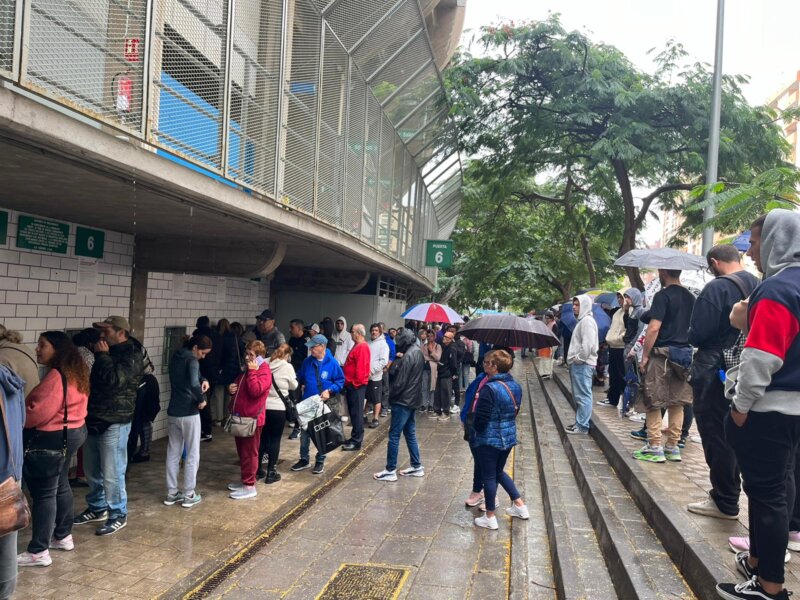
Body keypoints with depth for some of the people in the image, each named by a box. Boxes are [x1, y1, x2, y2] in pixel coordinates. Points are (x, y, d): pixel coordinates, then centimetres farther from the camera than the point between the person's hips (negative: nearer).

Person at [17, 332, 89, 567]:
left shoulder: (55, 376, -22)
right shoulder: (75, 372, 9)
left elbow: (38, 413, -24)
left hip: (51, 438, -10)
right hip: (72, 432, 10)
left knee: (43, 493, -2)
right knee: (61, 486, 20)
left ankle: (38, 552, 5)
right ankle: (63, 537, 32)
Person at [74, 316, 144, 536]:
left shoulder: (133, 356, -12)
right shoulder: (107, 353, 13)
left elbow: (114, 380, -27)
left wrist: (102, 355, -16)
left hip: (114, 422, -8)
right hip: (94, 419, 9)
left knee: (112, 473, -3)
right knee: (92, 470, 17)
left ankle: (118, 515, 10)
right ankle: (97, 508, 33)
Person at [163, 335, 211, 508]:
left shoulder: (176, 357, 11)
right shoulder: (191, 359, -15)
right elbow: (193, 383, -32)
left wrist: (203, 380, 5)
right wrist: (202, 399, -16)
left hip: (173, 412, 7)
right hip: (189, 413, -7)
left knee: (173, 453, 13)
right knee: (192, 454, 4)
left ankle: (172, 493, 20)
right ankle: (189, 495, 9)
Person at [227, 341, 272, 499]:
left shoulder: (264, 372, -14)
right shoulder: (247, 370, 15)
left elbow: (255, 391, -28)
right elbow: (239, 385, 28)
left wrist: (252, 372, -22)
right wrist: (231, 388, 5)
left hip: (252, 418, -9)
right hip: (240, 417, 9)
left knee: (249, 453, -2)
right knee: (242, 451, 17)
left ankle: (249, 486, 5)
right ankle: (245, 480, 29)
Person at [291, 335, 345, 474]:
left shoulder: (332, 363, -12)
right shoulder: (307, 361, 0)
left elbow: (340, 380, -7)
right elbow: (300, 378, 12)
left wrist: (330, 390, -20)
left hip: (324, 403, -4)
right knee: (304, 431, 10)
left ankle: (320, 461, 21)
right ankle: (304, 459, 26)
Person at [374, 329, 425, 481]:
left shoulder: (408, 356, -21)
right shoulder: (418, 352, 8)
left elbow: (400, 382, -20)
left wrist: (391, 396, -4)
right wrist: (399, 361, -3)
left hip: (403, 401, -10)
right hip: (413, 399, 10)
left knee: (394, 435, -2)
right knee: (410, 433, 17)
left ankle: (390, 471, 4)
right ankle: (417, 467, 23)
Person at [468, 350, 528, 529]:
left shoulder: (489, 389, -24)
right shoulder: (515, 386, 2)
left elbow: (480, 420, -22)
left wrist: (472, 433, -3)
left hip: (489, 440, -7)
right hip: (509, 437, 7)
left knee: (489, 476, 7)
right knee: (499, 471, 26)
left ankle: (490, 518, 19)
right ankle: (520, 506, 30)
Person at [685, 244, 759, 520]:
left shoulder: (716, 289, -16)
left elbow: (696, 336, -18)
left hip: (714, 374, -8)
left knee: (715, 436, 2)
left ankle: (725, 502, 10)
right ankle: (728, 494, 28)